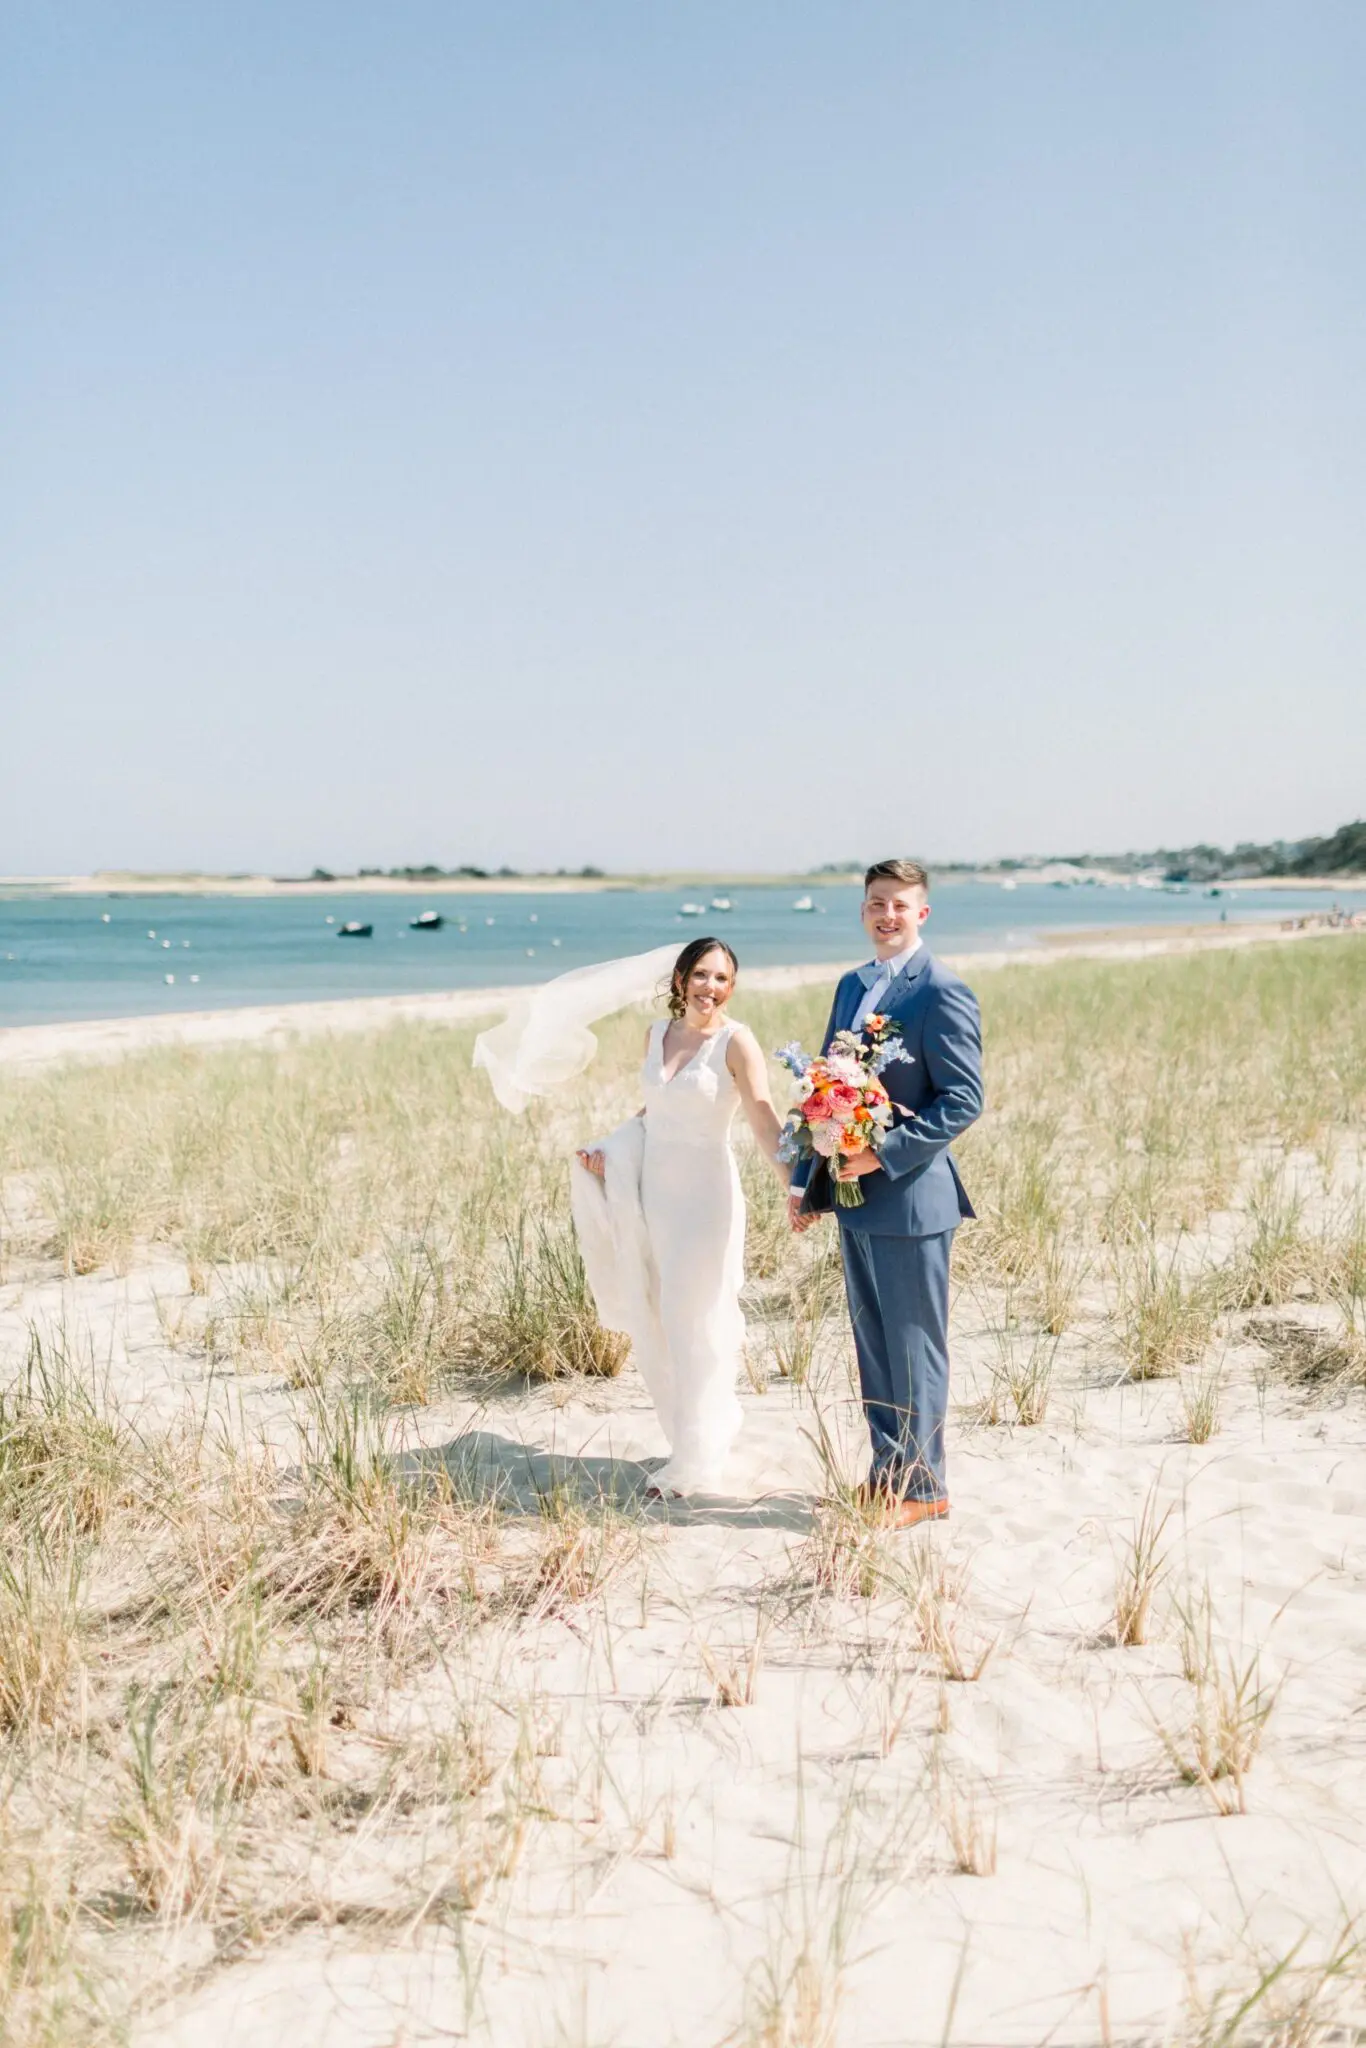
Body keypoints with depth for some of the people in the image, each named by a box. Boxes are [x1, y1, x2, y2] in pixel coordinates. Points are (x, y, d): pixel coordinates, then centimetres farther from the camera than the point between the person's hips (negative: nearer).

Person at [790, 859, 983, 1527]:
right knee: (872, 1342, 16)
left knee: (915, 1346, 3)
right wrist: (808, 1180, 13)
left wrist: (885, 1155, -21)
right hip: (854, 1196, 8)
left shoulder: (943, 993, -12)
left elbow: (964, 1100, -16)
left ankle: (924, 1485, 17)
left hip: (910, 1197, -8)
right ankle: (888, 1468, 29)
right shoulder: (852, 985, 12)